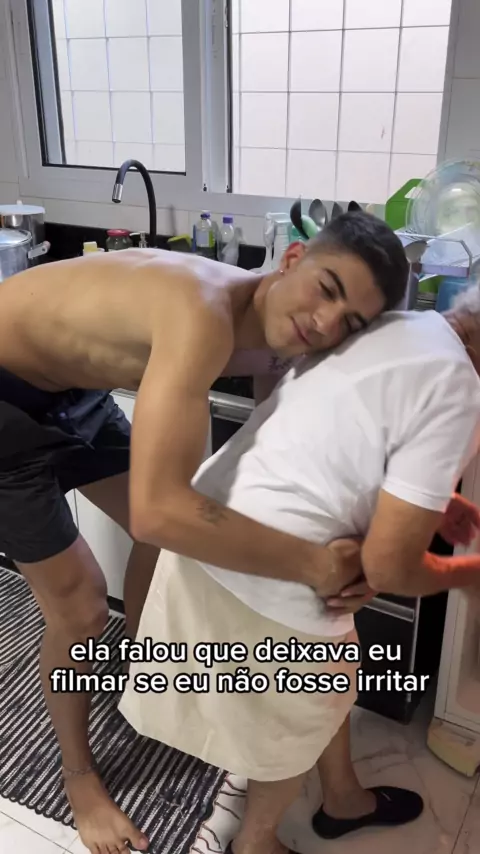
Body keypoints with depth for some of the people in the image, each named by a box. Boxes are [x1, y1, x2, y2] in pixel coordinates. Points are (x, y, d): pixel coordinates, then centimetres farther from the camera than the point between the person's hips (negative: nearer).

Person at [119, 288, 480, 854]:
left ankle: (344, 798, 57)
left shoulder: (397, 327, 5)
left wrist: (427, 498, 21)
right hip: (261, 577, -9)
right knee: (299, 722, 22)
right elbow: (387, 569, -19)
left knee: (332, 685, 30)